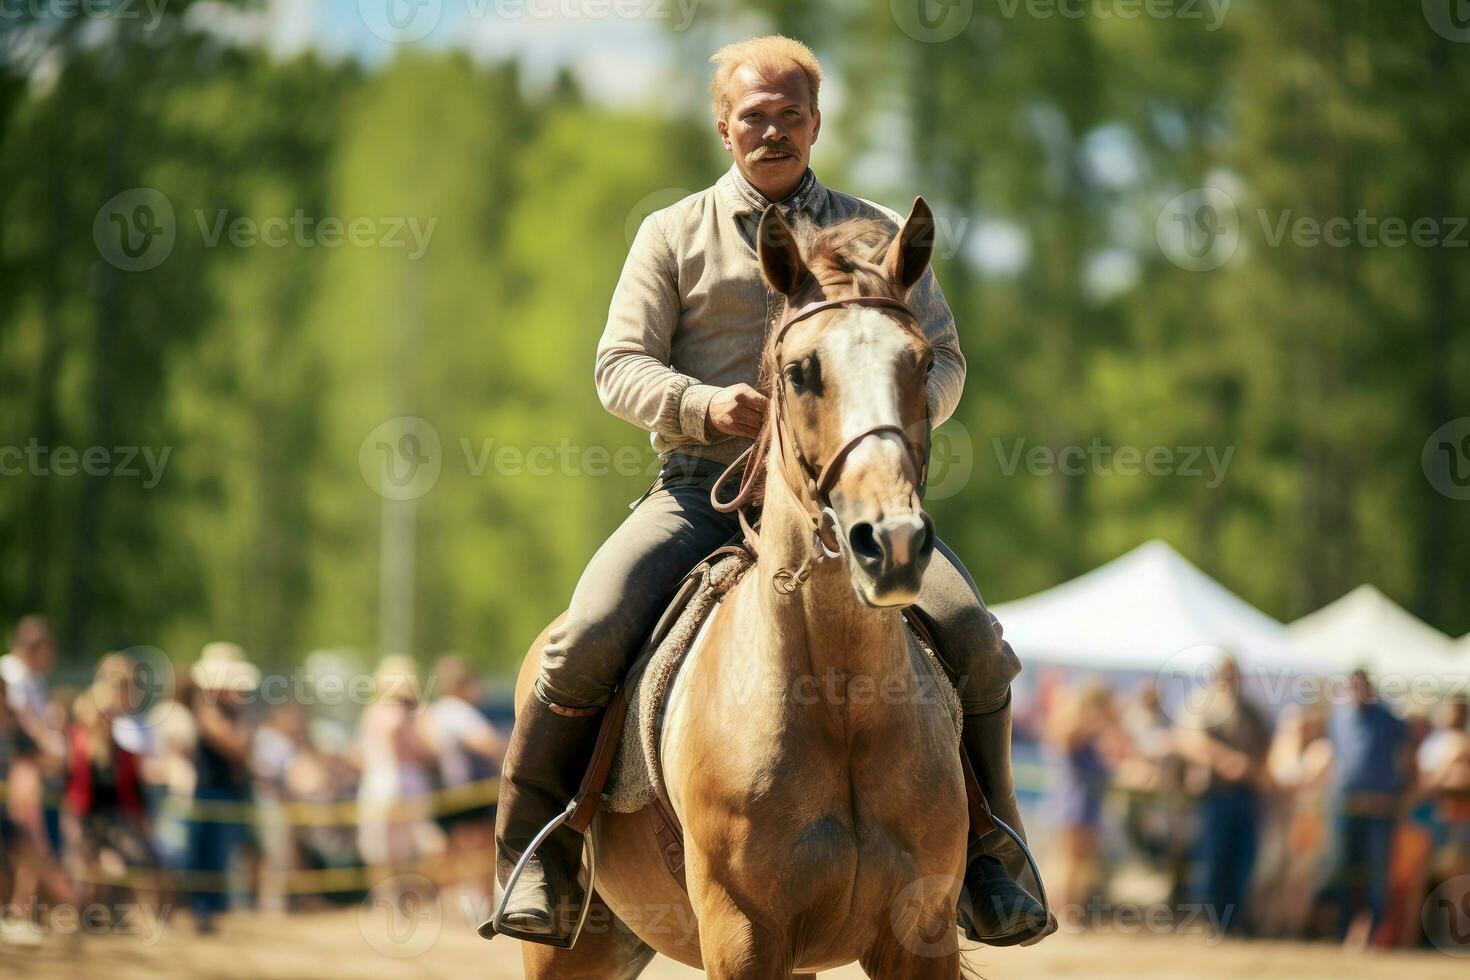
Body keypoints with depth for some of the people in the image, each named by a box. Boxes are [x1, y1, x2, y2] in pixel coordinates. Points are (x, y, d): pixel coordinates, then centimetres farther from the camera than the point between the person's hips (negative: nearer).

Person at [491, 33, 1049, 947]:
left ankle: (993, 863, -1)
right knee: (589, 641, -25)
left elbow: (944, 359, 15)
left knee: (974, 640, -20)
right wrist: (704, 403, -17)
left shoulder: (879, 235, 16)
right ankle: (534, 854, -6)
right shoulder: (674, 234, 12)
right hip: (704, 486, -1)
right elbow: (621, 367, 4)